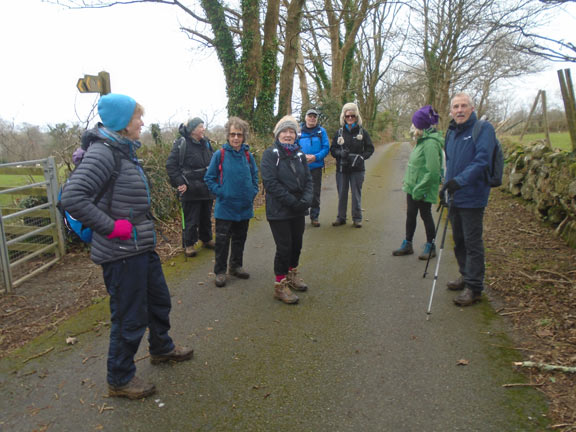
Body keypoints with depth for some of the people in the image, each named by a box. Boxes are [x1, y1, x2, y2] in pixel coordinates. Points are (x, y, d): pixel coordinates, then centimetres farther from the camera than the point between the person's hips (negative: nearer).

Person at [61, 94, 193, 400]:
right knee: (130, 317, 5)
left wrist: (140, 224, 13)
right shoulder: (102, 151, -19)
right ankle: (119, 380, 26)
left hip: (142, 247, 10)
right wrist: (113, 227, -24)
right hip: (121, 253, -9)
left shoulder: (124, 150, 10)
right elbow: (73, 197, -29)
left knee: (159, 300, 24)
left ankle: (161, 348, 48)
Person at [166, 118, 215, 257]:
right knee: (190, 219, 2)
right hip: (190, 191, -6)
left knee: (206, 217, 18)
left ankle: (206, 239, 34)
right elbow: (170, 165, -11)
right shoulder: (182, 143, -10)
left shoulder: (206, 143, 9)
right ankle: (188, 244, 16)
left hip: (206, 190, 6)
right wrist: (180, 182, -17)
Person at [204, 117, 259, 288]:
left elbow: (255, 176, 14)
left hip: (245, 207, 4)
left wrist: (253, 192, 1)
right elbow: (209, 178, -3)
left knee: (240, 239, 16)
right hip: (225, 208, -4)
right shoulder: (219, 155, -7)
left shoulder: (248, 156, 2)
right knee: (222, 240, 1)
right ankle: (220, 271, 15)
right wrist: (220, 192, -12)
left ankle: (236, 266, 33)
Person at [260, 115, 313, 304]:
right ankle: (280, 285, 13)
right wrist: (293, 202, -20)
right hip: (279, 211, -6)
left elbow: (308, 179, 7)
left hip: (298, 210, 6)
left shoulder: (299, 155, 11)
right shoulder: (270, 154, -9)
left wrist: (306, 200, -11)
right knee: (284, 247, -2)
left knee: (296, 244, 16)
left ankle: (292, 275, 37)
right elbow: (270, 183, -18)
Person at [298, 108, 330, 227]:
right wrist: (303, 156, -15)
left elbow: (326, 148, 0)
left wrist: (316, 157, -16)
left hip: (316, 167, 1)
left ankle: (314, 217, 18)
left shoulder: (321, 131, 4)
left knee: (315, 193, 7)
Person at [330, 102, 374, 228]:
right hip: (341, 169, 2)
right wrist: (340, 153, -13)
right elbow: (332, 149, 8)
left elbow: (370, 148, 3)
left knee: (356, 194, 3)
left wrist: (362, 157, -14)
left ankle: (357, 218, 14)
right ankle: (341, 217, 20)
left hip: (357, 169, -2)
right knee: (342, 194, 8)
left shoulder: (362, 132, 1)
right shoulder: (340, 132, 6)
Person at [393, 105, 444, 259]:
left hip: (423, 190, -9)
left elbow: (432, 171, -26)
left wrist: (419, 188, -24)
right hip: (413, 187, 9)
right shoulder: (422, 141, 8)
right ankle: (407, 245, 29)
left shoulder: (430, 143, -22)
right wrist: (408, 182, 13)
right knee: (410, 214, 15)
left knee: (425, 215, 5)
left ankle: (430, 247, 22)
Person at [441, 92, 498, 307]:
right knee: (459, 240, 18)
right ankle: (466, 276, 34)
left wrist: (460, 180, -31)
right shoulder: (451, 132, 13)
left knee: (473, 243, -3)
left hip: (472, 198, -8)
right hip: (454, 197, 8)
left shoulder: (483, 129, -10)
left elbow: (482, 161, -22)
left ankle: (474, 287, 6)